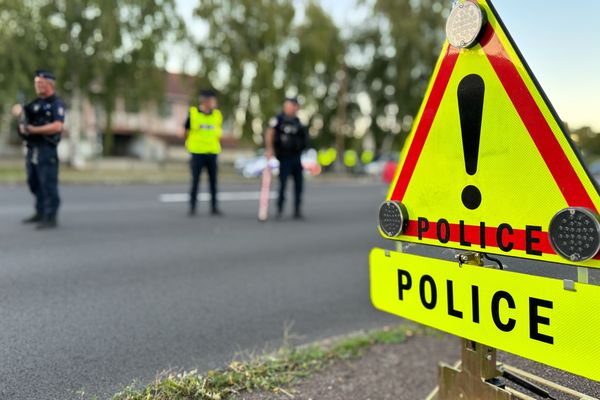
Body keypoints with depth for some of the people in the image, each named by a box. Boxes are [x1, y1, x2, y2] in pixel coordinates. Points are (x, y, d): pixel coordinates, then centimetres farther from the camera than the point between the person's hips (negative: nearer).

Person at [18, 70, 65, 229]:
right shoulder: (35, 103, 17)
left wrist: (34, 129, -21)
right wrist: (23, 126, -3)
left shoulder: (57, 103, -7)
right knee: (34, 182, 14)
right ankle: (40, 213, 26)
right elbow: (27, 121, 20)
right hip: (32, 148, 8)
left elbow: (57, 126, -19)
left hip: (47, 149, -8)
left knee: (48, 184, -6)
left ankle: (50, 218, -2)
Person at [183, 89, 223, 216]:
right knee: (195, 180, 1)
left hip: (212, 153, 3)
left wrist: (214, 144, 9)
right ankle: (192, 207, 11)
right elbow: (187, 131, 6)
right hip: (197, 153, -2)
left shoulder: (217, 114, 2)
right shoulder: (192, 113, -5)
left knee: (213, 181, 6)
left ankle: (214, 207, 15)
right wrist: (190, 145, 10)